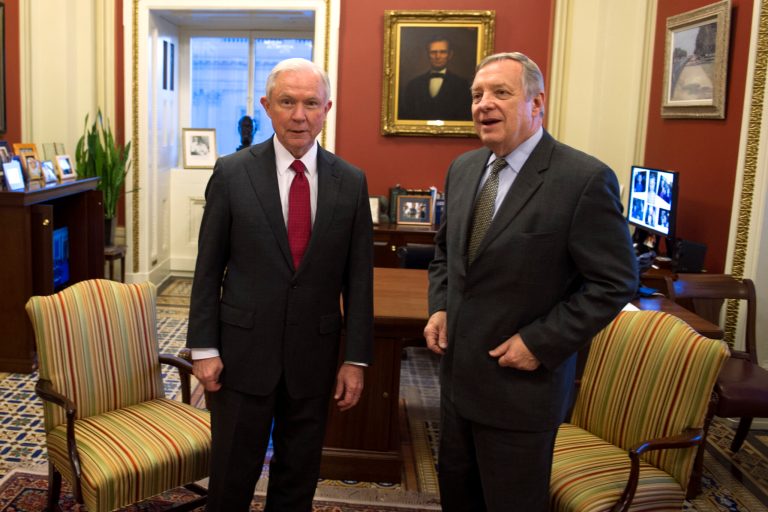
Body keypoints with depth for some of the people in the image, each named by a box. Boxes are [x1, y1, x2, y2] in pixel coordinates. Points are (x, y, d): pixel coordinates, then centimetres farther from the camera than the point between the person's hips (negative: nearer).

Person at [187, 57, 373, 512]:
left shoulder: (351, 182, -1)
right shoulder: (232, 173, -4)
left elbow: (359, 277, 0)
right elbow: (208, 268, -1)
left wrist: (356, 359, -1)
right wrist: (204, 348, -4)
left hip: (315, 354, 2)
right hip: (243, 350, -1)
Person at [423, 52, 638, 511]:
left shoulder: (585, 179, -18)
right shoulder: (463, 169, 5)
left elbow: (616, 282, -15)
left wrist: (541, 343, -18)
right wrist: (439, 307, 2)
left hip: (522, 382, -6)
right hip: (458, 372, 7)